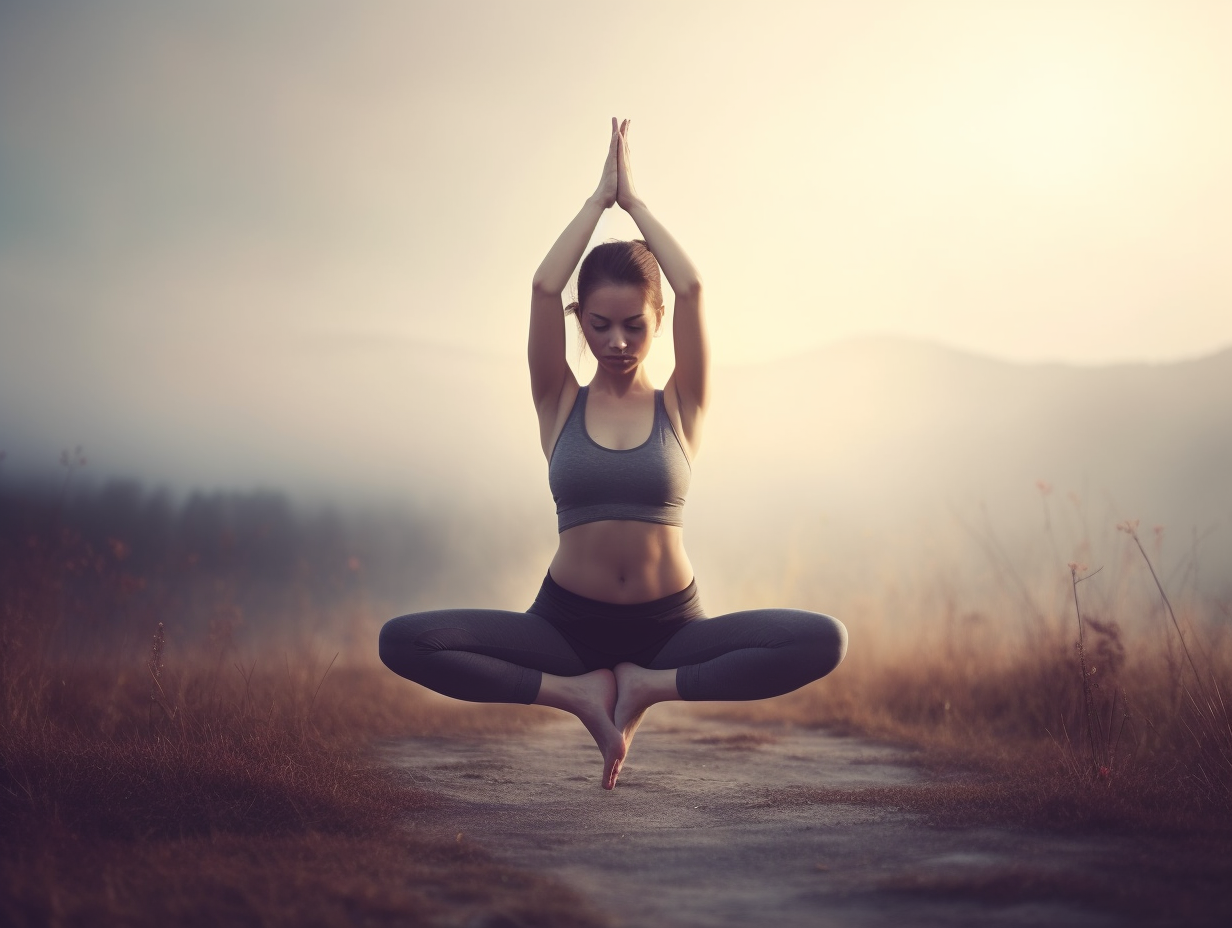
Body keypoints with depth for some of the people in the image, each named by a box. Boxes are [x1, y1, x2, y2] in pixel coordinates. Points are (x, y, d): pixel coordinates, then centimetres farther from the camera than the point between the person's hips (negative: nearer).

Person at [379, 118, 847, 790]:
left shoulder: (680, 406, 5)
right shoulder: (560, 405, 5)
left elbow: (691, 288, -8)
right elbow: (543, 287, -7)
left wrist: (634, 200, 2)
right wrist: (601, 196, 0)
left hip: (669, 627, 0)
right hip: (567, 624, 0)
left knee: (824, 641, -26)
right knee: (402, 642, -23)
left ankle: (651, 684, -9)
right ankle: (581, 692, -10)